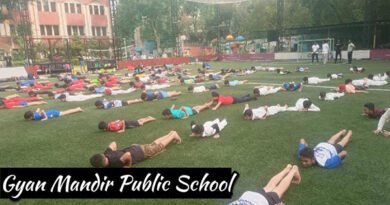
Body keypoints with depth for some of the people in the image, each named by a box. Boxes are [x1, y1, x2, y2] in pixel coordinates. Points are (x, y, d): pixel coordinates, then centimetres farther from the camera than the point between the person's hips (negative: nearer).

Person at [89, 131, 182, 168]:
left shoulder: (115, 163, -40)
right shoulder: (107, 154, -19)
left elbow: (128, 155, -52)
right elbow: (113, 143, -5)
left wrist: (129, 165, -34)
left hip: (142, 152, -7)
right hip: (134, 148, 7)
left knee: (160, 146, 19)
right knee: (154, 144, 29)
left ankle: (173, 135, 41)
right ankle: (171, 134, 48)